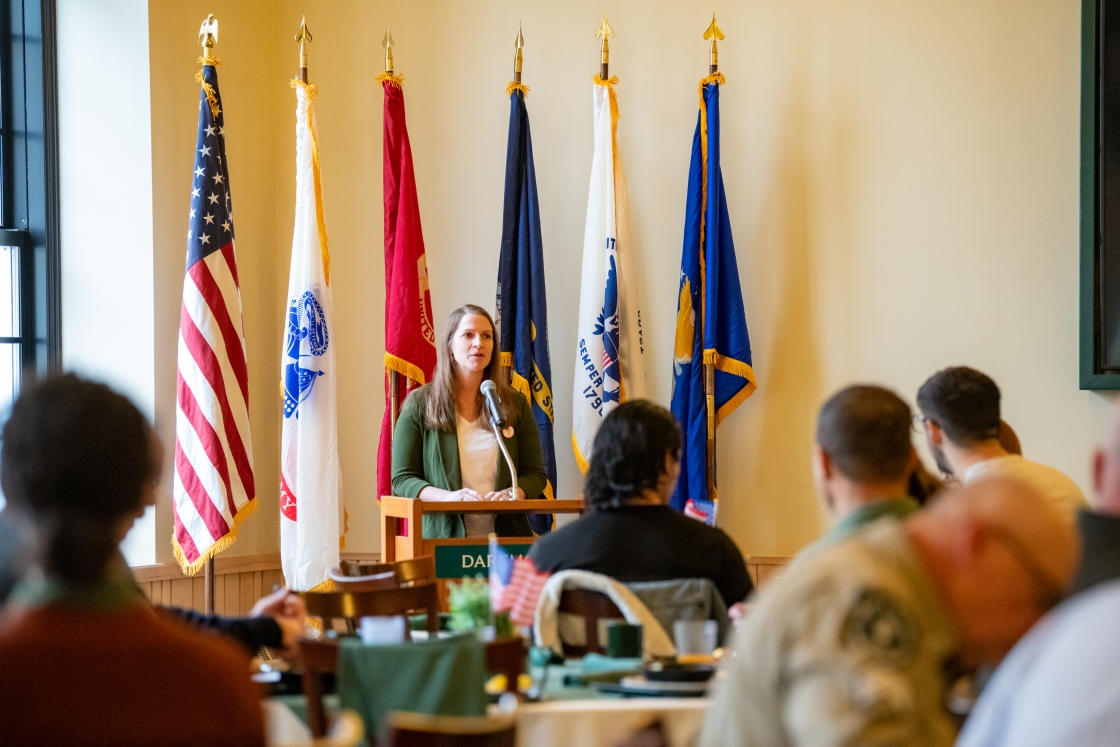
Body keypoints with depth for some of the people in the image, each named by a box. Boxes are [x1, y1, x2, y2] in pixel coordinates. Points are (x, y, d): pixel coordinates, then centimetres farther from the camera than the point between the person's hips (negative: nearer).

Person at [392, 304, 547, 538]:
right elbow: (401, 479, 5)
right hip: (443, 537, -2)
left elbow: (535, 474, 14)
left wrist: (513, 493, -8)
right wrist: (447, 496, -14)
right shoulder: (419, 404, 7)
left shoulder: (514, 404, 13)